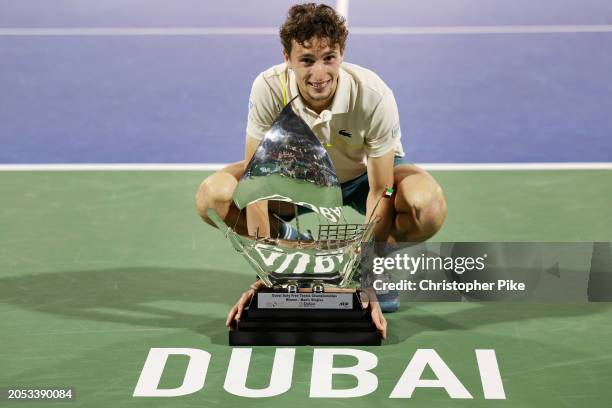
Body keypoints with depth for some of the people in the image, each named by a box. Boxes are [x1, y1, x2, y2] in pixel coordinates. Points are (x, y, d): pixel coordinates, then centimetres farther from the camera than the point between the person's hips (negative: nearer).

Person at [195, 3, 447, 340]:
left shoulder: (374, 95, -33)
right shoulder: (269, 89, -30)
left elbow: (380, 192, -27)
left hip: (363, 176, -1)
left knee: (429, 207, -35)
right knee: (212, 197, -24)